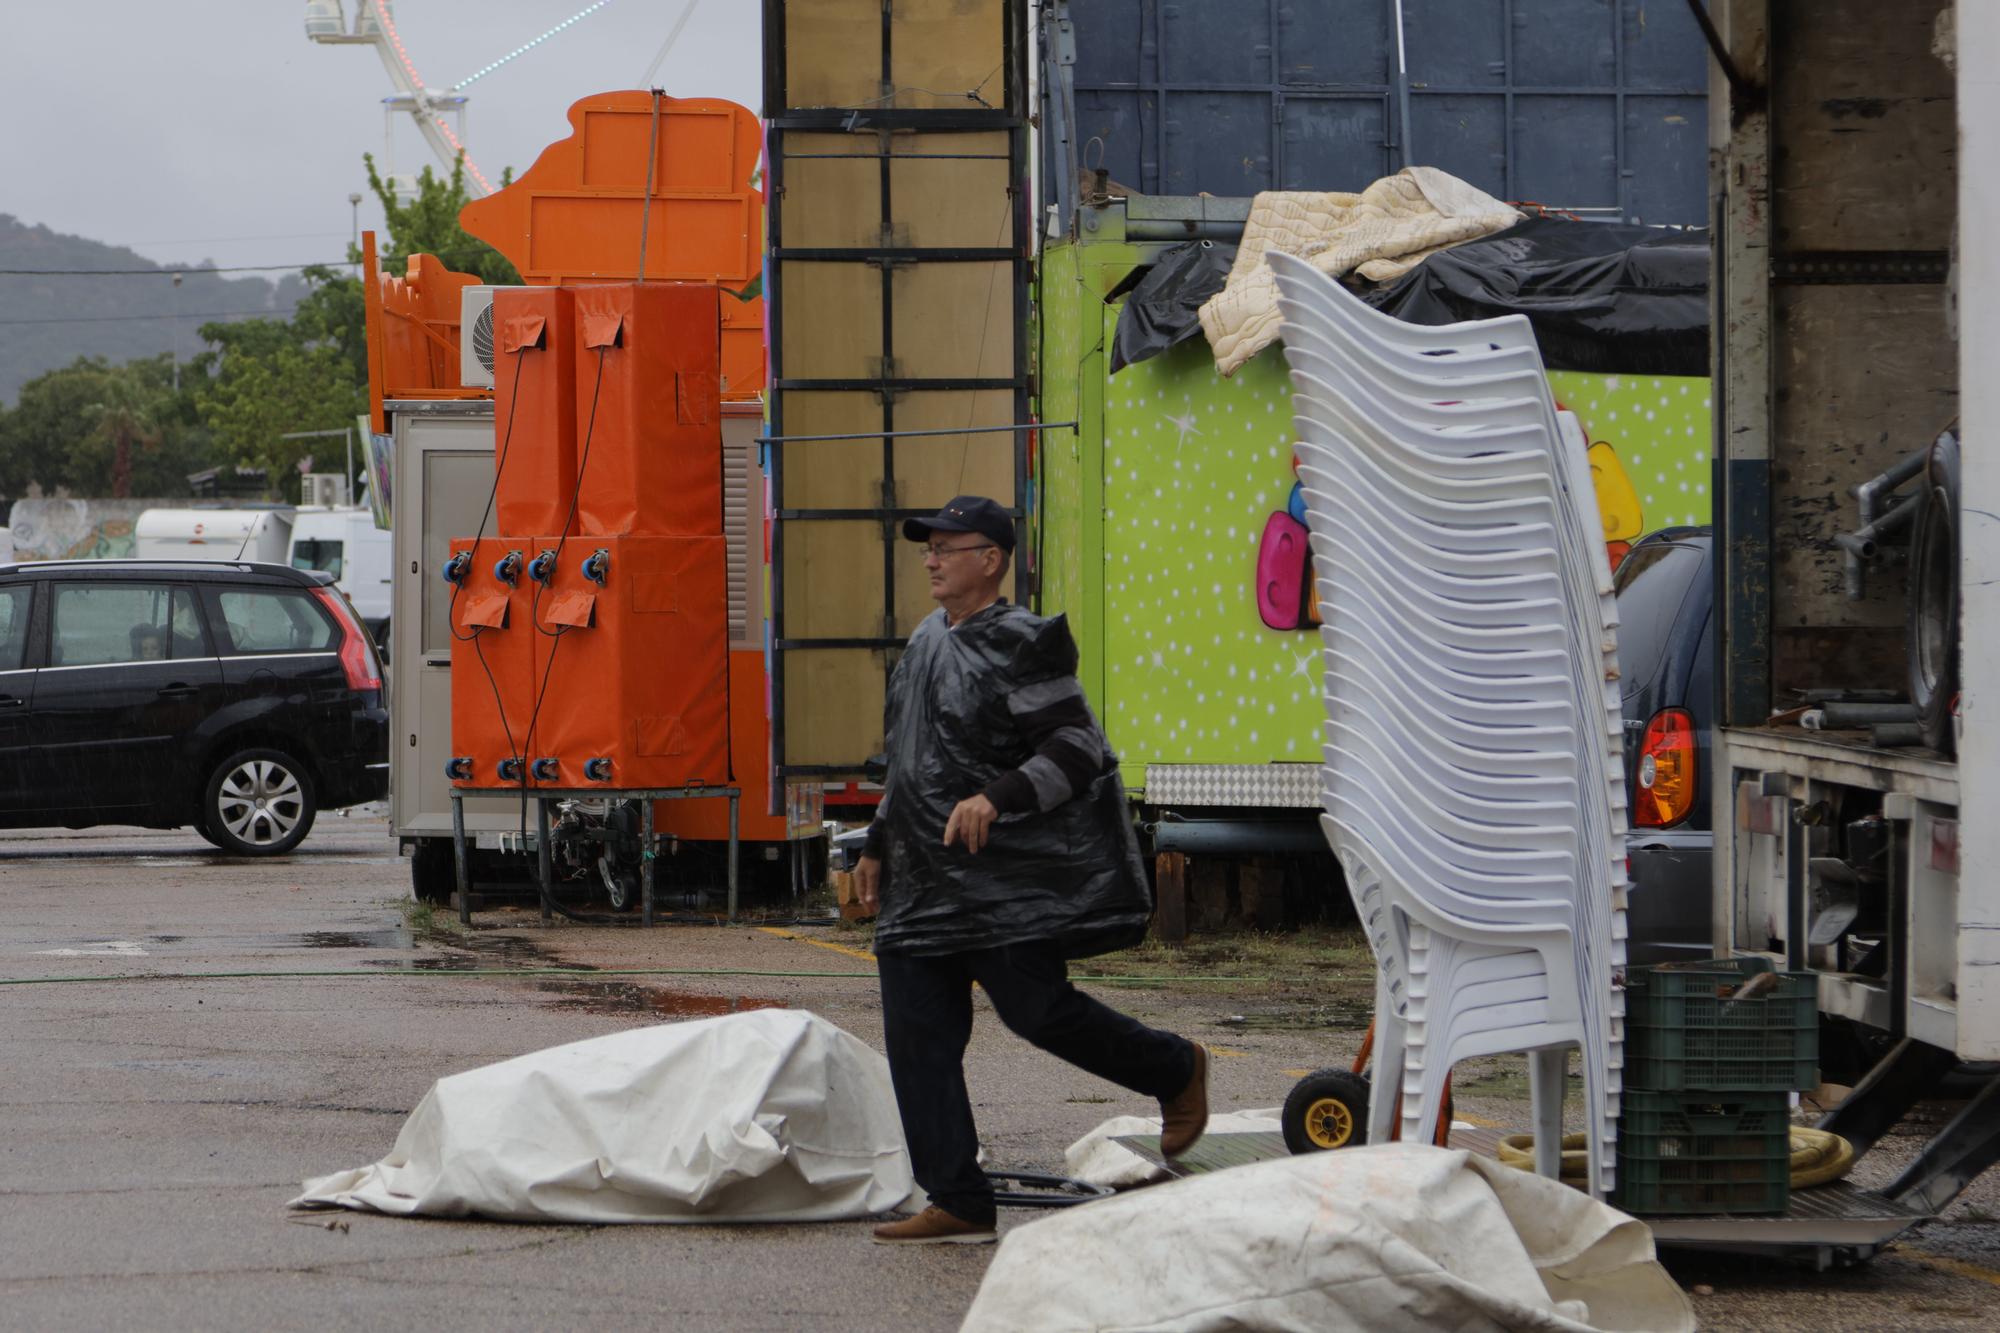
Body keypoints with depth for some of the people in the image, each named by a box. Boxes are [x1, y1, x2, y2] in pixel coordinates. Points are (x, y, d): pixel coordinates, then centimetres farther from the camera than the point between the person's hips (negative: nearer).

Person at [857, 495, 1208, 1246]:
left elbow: (1076, 748, -15)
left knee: (1037, 1008, -10)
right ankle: (958, 1205, 3)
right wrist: (879, 842, 26)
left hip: (1010, 875, -8)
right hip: (925, 880, 8)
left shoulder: (1020, 647, -10)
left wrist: (998, 798, -27)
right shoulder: (925, 644, 16)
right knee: (917, 1035, 0)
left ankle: (1176, 1073, 17)